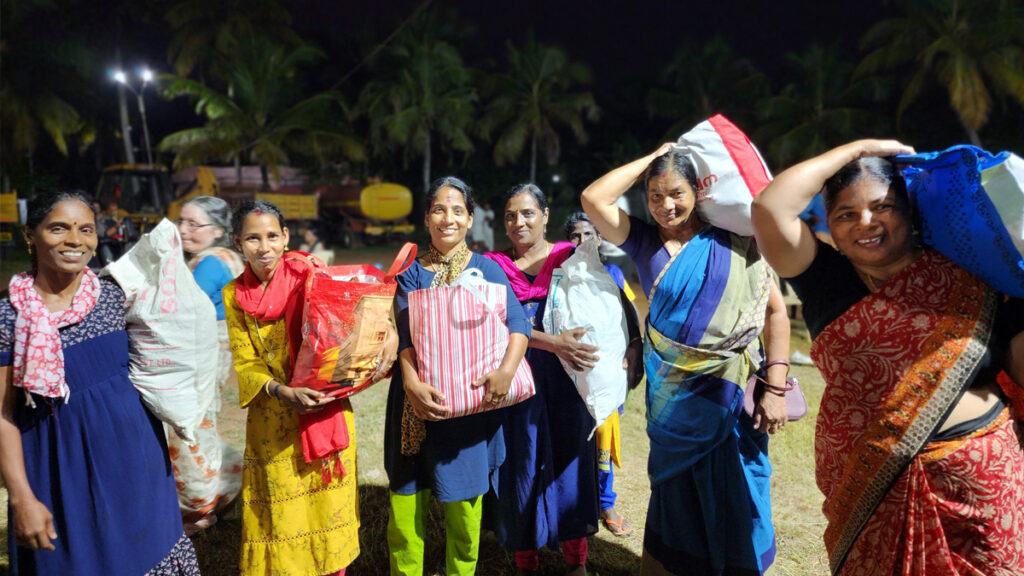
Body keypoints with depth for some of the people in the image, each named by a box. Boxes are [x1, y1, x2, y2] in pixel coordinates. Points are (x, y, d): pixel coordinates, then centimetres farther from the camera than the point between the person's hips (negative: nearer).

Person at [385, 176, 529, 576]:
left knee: (463, 503, 8)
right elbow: (403, 333, -5)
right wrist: (411, 382, -23)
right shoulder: (412, 272, 7)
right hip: (417, 397, 1)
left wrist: (507, 368, -27)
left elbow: (517, 322, -8)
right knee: (405, 502, 4)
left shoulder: (486, 269, 4)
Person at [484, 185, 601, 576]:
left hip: (567, 377, 0)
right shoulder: (495, 265, 5)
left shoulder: (570, 256, 5)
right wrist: (554, 343, -23)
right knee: (524, 465, 6)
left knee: (570, 458, 5)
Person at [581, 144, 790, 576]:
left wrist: (775, 390, -11)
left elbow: (776, 313, -5)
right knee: (675, 499, 17)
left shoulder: (732, 243, -5)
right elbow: (594, 199, -9)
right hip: (670, 397, 2)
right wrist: (651, 159, -3)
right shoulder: (644, 242, 2)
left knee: (733, 504, 8)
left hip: (730, 396, -2)